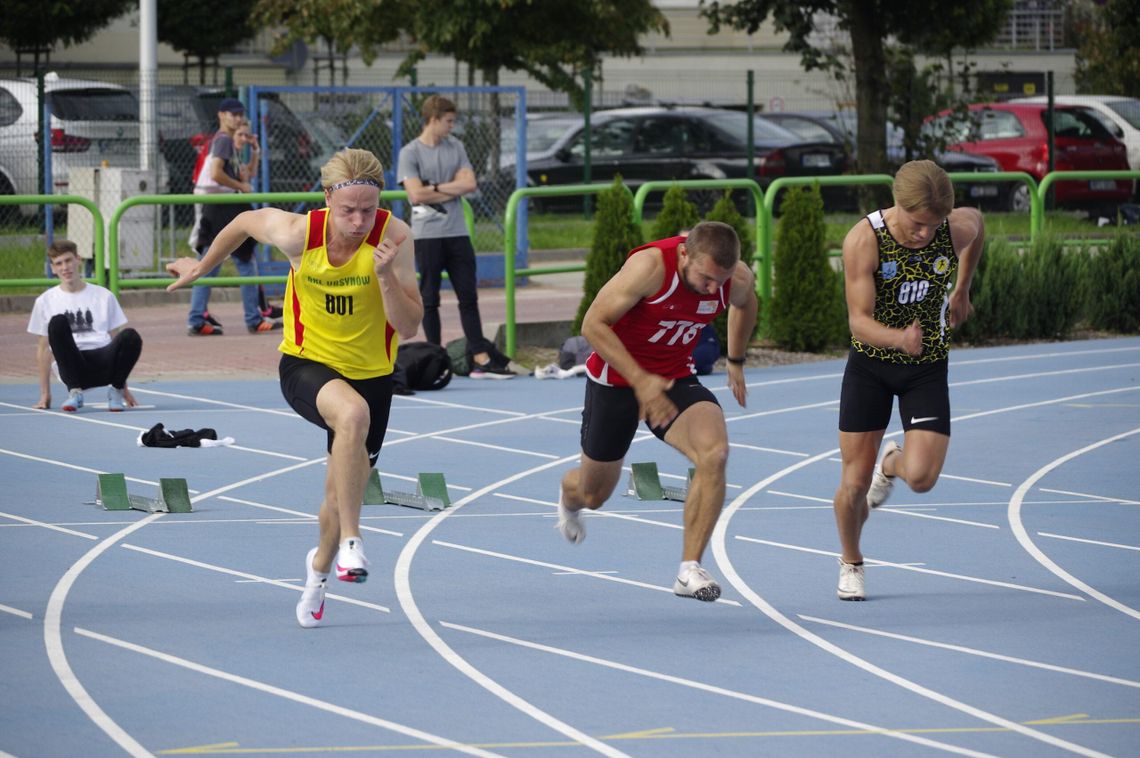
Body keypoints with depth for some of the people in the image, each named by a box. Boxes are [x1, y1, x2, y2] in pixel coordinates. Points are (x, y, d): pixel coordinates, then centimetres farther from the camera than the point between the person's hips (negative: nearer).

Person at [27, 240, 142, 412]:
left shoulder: (104, 296, 15)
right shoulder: (45, 301, 13)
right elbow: (44, 348, 15)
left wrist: (123, 387, 15)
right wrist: (45, 393, 9)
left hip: (104, 363, 1)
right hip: (73, 367, -1)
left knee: (131, 336, -31)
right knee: (57, 322, -30)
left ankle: (116, 390, -7)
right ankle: (75, 391, -21)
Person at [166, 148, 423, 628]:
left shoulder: (394, 236, -21)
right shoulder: (297, 233, -20)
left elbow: (409, 328, -21)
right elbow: (247, 221, 3)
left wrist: (387, 277, -37)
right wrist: (203, 266, 16)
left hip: (371, 372, 2)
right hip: (306, 364, -2)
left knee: (344, 492, 12)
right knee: (353, 413, -37)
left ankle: (320, 565, 46)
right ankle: (349, 542, -30)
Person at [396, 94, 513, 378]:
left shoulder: (456, 148, 11)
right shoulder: (410, 153, -3)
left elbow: (469, 184, 2)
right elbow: (416, 194, -13)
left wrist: (436, 188, -8)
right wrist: (452, 189, -6)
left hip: (457, 233, 4)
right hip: (427, 235, -4)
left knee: (469, 298, 2)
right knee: (430, 299, 1)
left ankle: (481, 359, 1)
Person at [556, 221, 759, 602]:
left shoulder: (737, 278, -15)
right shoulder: (651, 266, -31)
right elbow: (593, 324, -27)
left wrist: (736, 362, 21)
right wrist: (640, 381, -33)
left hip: (675, 380, 3)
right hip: (615, 378, -3)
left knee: (714, 453, -27)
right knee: (593, 494, 13)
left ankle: (689, 570, -21)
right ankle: (569, 498, 54)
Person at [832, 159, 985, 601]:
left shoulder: (958, 229, -18)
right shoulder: (863, 241, -25)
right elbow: (859, 319, -26)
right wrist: (899, 338, -47)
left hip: (927, 368, 1)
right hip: (870, 364, -1)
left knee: (921, 478, -15)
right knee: (854, 482, 0)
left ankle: (892, 464, 24)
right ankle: (850, 564, 29)